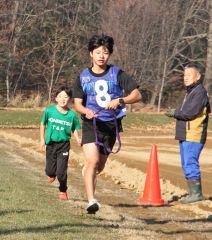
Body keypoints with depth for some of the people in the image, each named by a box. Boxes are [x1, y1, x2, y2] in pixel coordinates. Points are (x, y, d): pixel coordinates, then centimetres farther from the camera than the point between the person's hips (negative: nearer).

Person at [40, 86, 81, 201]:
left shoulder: (72, 115, -7)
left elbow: (74, 129, 6)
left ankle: (63, 191, 19)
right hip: (51, 144, 1)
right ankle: (52, 174, 44)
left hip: (64, 145, -1)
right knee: (50, 171, 4)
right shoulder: (49, 111, -7)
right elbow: (43, 124, 7)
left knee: (61, 172, -7)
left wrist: (77, 138, -12)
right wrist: (42, 140, 6)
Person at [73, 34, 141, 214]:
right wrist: (86, 111, -19)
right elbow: (77, 103, 4)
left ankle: (87, 173, 50)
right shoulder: (83, 77, 2)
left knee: (99, 167, 14)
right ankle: (91, 201, -25)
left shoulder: (117, 73, -1)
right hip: (91, 124, -1)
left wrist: (119, 100, -22)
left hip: (111, 124, 1)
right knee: (92, 161, -22)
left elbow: (137, 95, -4)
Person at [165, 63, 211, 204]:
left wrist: (175, 113, -5)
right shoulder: (190, 92, 21)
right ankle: (193, 193, 17)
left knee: (190, 164, -13)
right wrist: (177, 113, 4)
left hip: (194, 136, -10)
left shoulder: (200, 92, -11)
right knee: (187, 165, 12)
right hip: (185, 135, 10)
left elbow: (191, 112, -18)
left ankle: (197, 193, -10)